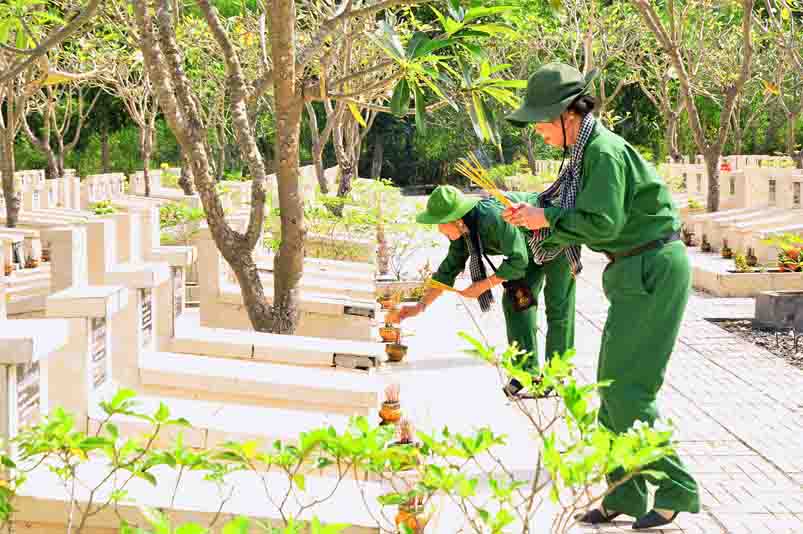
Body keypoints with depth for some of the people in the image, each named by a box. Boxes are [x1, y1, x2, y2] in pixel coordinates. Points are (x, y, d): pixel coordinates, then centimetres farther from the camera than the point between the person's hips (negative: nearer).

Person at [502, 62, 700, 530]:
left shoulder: (605, 150, -18)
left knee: (626, 386, -9)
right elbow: (584, 219, 17)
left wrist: (546, 218, -15)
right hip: (634, 272, 10)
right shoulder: (587, 152, 12)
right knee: (613, 385, 10)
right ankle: (625, 496, 16)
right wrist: (536, 220, 4)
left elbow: (603, 223, -24)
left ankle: (675, 488, 0)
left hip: (655, 269, -10)